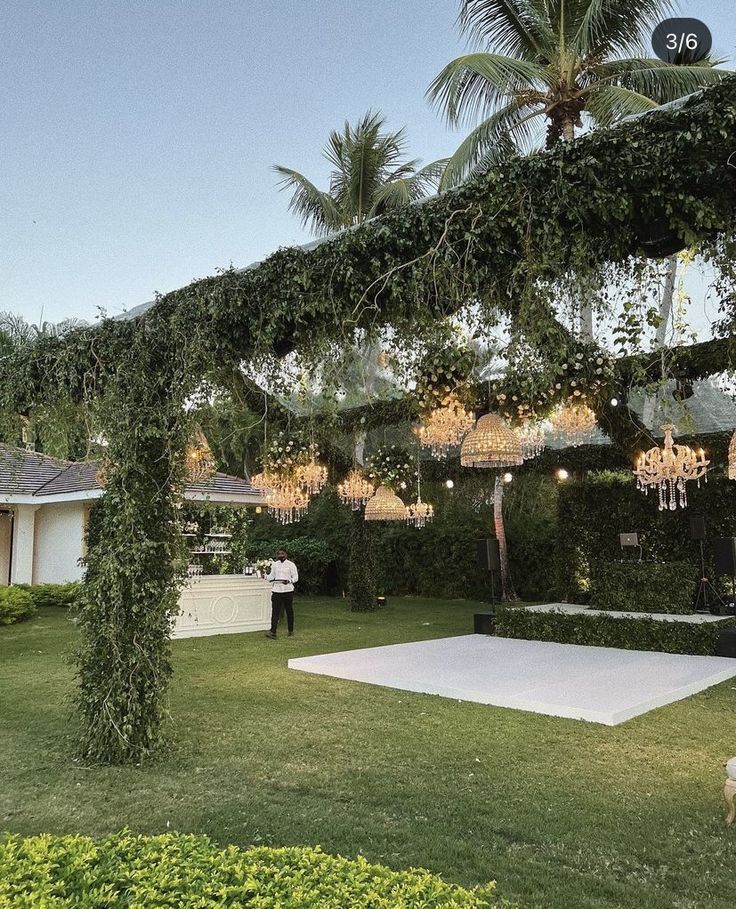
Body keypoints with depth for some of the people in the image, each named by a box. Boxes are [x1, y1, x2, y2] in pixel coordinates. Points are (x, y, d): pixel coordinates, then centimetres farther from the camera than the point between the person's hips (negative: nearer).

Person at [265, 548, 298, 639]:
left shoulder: (291, 565, 0)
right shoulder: (274, 564, 12)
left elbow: (295, 577, -2)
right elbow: (271, 576, 15)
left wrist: (289, 581, -21)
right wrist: (265, 576, -5)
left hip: (287, 590, -3)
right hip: (276, 590, 3)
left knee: (289, 611, 7)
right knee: (275, 611, -6)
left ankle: (291, 631, 20)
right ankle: (273, 632, -11)